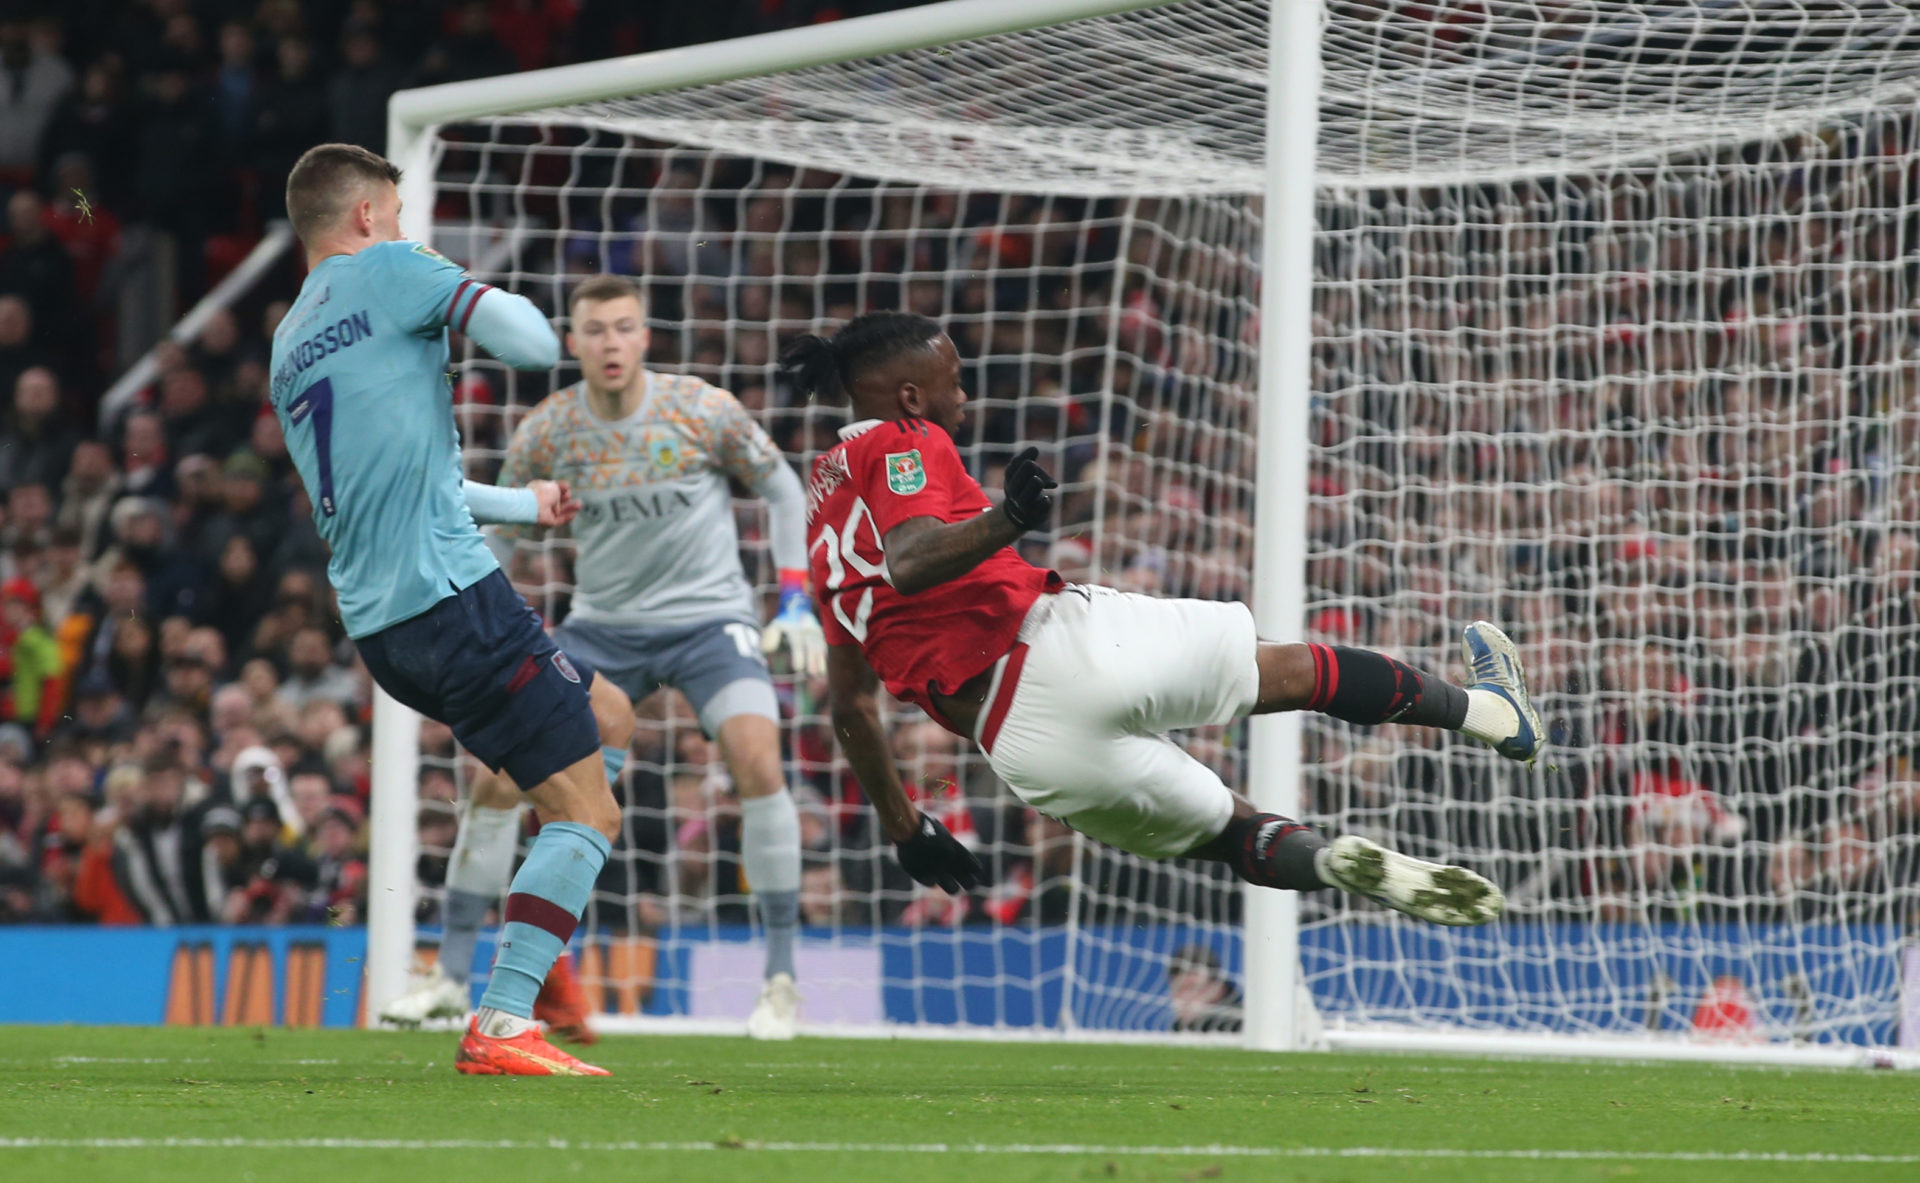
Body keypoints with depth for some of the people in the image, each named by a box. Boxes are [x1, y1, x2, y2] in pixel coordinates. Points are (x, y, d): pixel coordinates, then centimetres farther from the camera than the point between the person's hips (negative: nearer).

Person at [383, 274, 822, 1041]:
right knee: (504, 768, -9)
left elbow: (783, 490, 3)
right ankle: (450, 973, 4)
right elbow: (495, 532, 8)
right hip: (602, 624, 2)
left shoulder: (702, 411, -11)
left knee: (757, 757, -26)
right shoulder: (547, 432, -7)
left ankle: (781, 979, -14)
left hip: (708, 618, -2)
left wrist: (798, 602, -4)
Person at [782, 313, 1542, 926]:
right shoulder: (898, 446, 2)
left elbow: (851, 707, 26)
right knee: (1292, 670, 14)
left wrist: (904, 831, 31)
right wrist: (1008, 521, -34)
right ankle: (1478, 707, 28)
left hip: (1012, 748, 6)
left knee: (1227, 830, 12)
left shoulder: (823, 502, 24)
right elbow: (910, 561, -21)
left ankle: (1335, 862, -16)